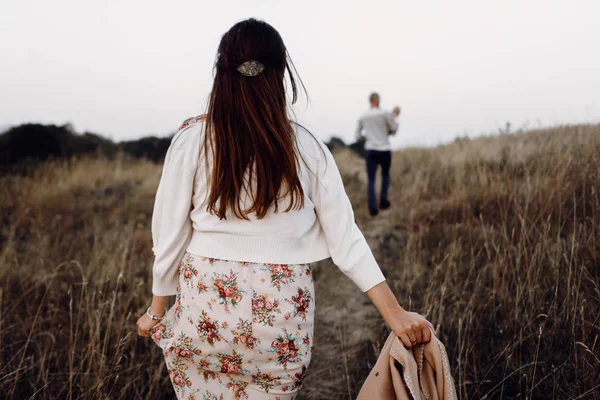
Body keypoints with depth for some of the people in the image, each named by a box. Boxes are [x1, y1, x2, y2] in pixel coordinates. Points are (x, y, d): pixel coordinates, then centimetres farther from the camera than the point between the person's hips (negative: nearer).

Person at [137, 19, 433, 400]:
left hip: (205, 311, -1)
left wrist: (157, 311, 10)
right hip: (282, 315, 2)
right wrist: (395, 313, -2)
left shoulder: (191, 140, -7)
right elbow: (345, 238, -6)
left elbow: (169, 235, -3)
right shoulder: (308, 148, -3)